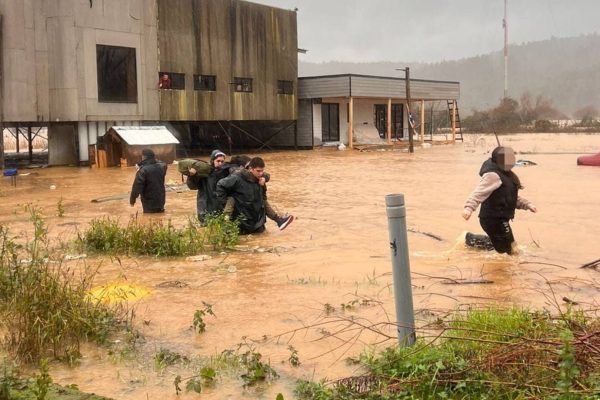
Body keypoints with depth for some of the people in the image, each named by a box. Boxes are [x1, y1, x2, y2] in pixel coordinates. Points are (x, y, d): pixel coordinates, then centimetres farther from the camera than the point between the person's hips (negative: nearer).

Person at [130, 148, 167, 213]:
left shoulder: (143, 170, -22)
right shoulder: (161, 167, -2)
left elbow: (137, 186, -21)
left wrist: (132, 199, -9)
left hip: (149, 203, -6)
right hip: (160, 200, 6)